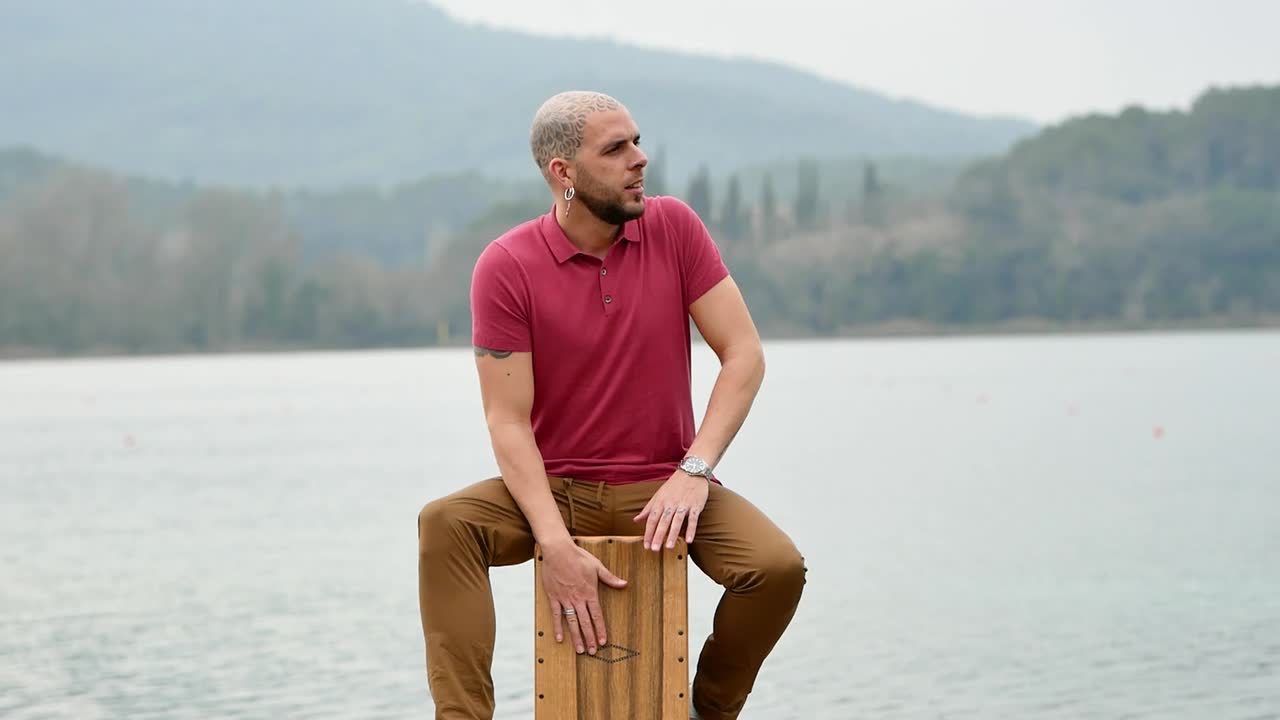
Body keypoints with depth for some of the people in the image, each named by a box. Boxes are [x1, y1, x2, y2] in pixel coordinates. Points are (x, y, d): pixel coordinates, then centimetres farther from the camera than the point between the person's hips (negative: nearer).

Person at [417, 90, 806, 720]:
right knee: (444, 525, -29)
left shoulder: (673, 227, -3)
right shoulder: (506, 266, -10)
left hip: (661, 487, 1)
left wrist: (694, 472, -18)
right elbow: (508, 421, -13)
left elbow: (744, 354, -5)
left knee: (778, 567, -24)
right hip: (555, 488, -1)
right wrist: (555, 544, -25)